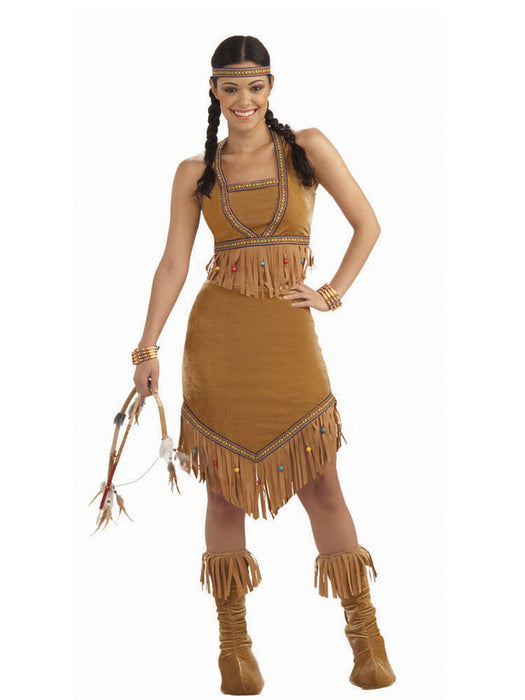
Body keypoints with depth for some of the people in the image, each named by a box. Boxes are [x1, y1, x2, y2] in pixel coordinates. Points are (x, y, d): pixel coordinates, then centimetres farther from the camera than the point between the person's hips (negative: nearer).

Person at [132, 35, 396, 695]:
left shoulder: (307, 147, 6)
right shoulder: (195, 173, 8)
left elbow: (368, 225, 9)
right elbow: (173, 264, 4)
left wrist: (332, 293, 2)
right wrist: (148, 347, -3)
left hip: (290, 336, -1)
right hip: (218, 336, 1)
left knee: (320, 484, -2)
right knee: (226, 486, 4)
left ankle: (366, 638, 8)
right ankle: (233, 640, 15)